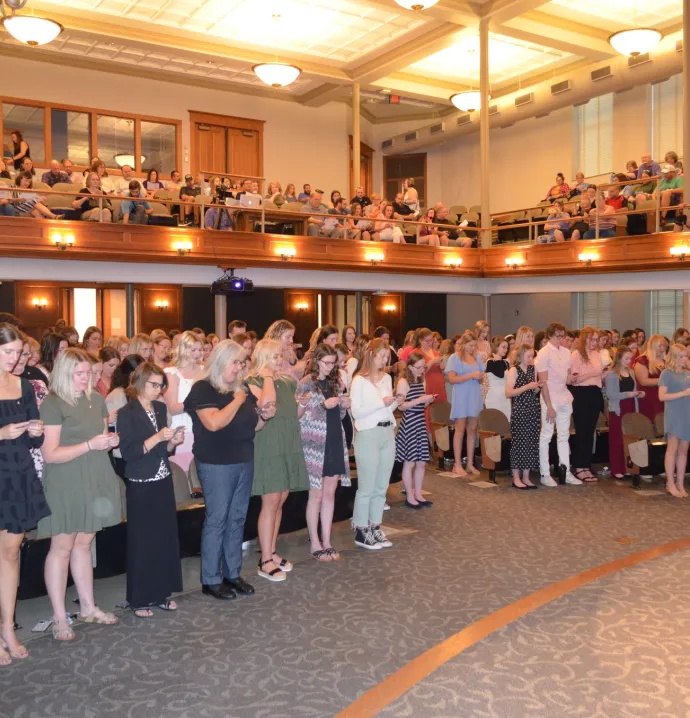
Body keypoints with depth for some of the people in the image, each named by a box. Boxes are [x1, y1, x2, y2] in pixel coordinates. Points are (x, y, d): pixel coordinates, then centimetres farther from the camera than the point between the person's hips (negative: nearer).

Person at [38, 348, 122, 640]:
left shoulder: (96, 399, 9)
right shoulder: (52, 404, -12)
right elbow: (50, 454, -17)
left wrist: (110, 441, -2)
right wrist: (90, 445, -24)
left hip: (94, 481, 6)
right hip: (66, 485, -6)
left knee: (84, 543, 15)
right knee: (62, 548, 2)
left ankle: (88, 608, 25)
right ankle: (59, 619, 10)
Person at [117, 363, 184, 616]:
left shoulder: (161, 408, 10)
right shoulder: (127, 413, -9)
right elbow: (128, 453, -17)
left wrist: (173, 441, -3)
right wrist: (156, 438, -23)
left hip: (163, 482, 6)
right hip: (141, 486, -6)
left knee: (166, 537, 7)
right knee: (142, 541, 1)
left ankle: (161, 593, 20)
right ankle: (139, 599, 13)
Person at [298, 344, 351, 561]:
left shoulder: (335, 383, 12)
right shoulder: (306, 383, -7)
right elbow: (301, 416, -12)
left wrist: (344, 406, -2)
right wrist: (324, 405, -19)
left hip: (335, 443, 6)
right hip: (316, 445, -6)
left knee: (330, 494, 9)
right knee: (316, 495, 3)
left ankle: (326, 542, 16)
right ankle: (315, 544, 13)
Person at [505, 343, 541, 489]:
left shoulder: (533, 369, 11)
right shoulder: (513, 370, -6)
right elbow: (508, 393, -14)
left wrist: (538, 387, -1)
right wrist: (526, 387, -18)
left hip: (533, 410, 6)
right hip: (519, 410, -6)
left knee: (531, 443, 5)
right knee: (519, 442, -3)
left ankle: (526, 477, 13)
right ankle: (516, 478, 5)